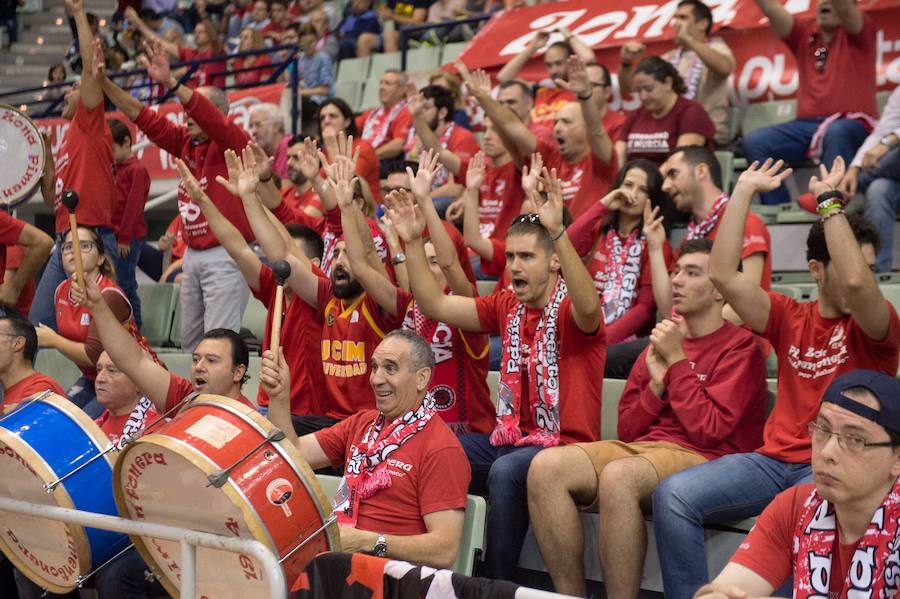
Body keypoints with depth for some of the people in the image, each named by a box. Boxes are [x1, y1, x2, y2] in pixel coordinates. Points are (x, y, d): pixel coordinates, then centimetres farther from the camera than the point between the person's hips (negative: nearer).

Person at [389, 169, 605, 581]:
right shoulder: (506, 307, 11)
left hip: (566, 445, -6)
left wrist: (559, 232, -45)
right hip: (510, 439, 7)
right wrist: (414, 243, -3)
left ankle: (497, 582, -19)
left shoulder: (571, 310, -8)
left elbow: (588, 306, -33)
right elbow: (436, 306, 8)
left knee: (505, 471, -35)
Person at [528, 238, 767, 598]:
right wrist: (656, 384, 1)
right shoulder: (663, 340, 18)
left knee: (616, 476, -37)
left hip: (705, 460, -6)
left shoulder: (740, 346, 0)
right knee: (546, 466, -19)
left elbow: (709, 431, -10)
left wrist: (678, 360, -6)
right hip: (643, 447, 6)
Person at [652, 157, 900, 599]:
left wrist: (829, 198, -14)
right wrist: (743, 191, 2)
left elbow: (856, 282, -22)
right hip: (775, 460, 4)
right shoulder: (791, 318, 13)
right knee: (673, 495, -19)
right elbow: (723, 275, 3)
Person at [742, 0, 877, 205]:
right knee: (753, 141, -16)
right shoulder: (804, 32, 17)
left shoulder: (859, 31, 5)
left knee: (836, 132, -38)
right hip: (807, 125, 5)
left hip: (853, 125, -5)